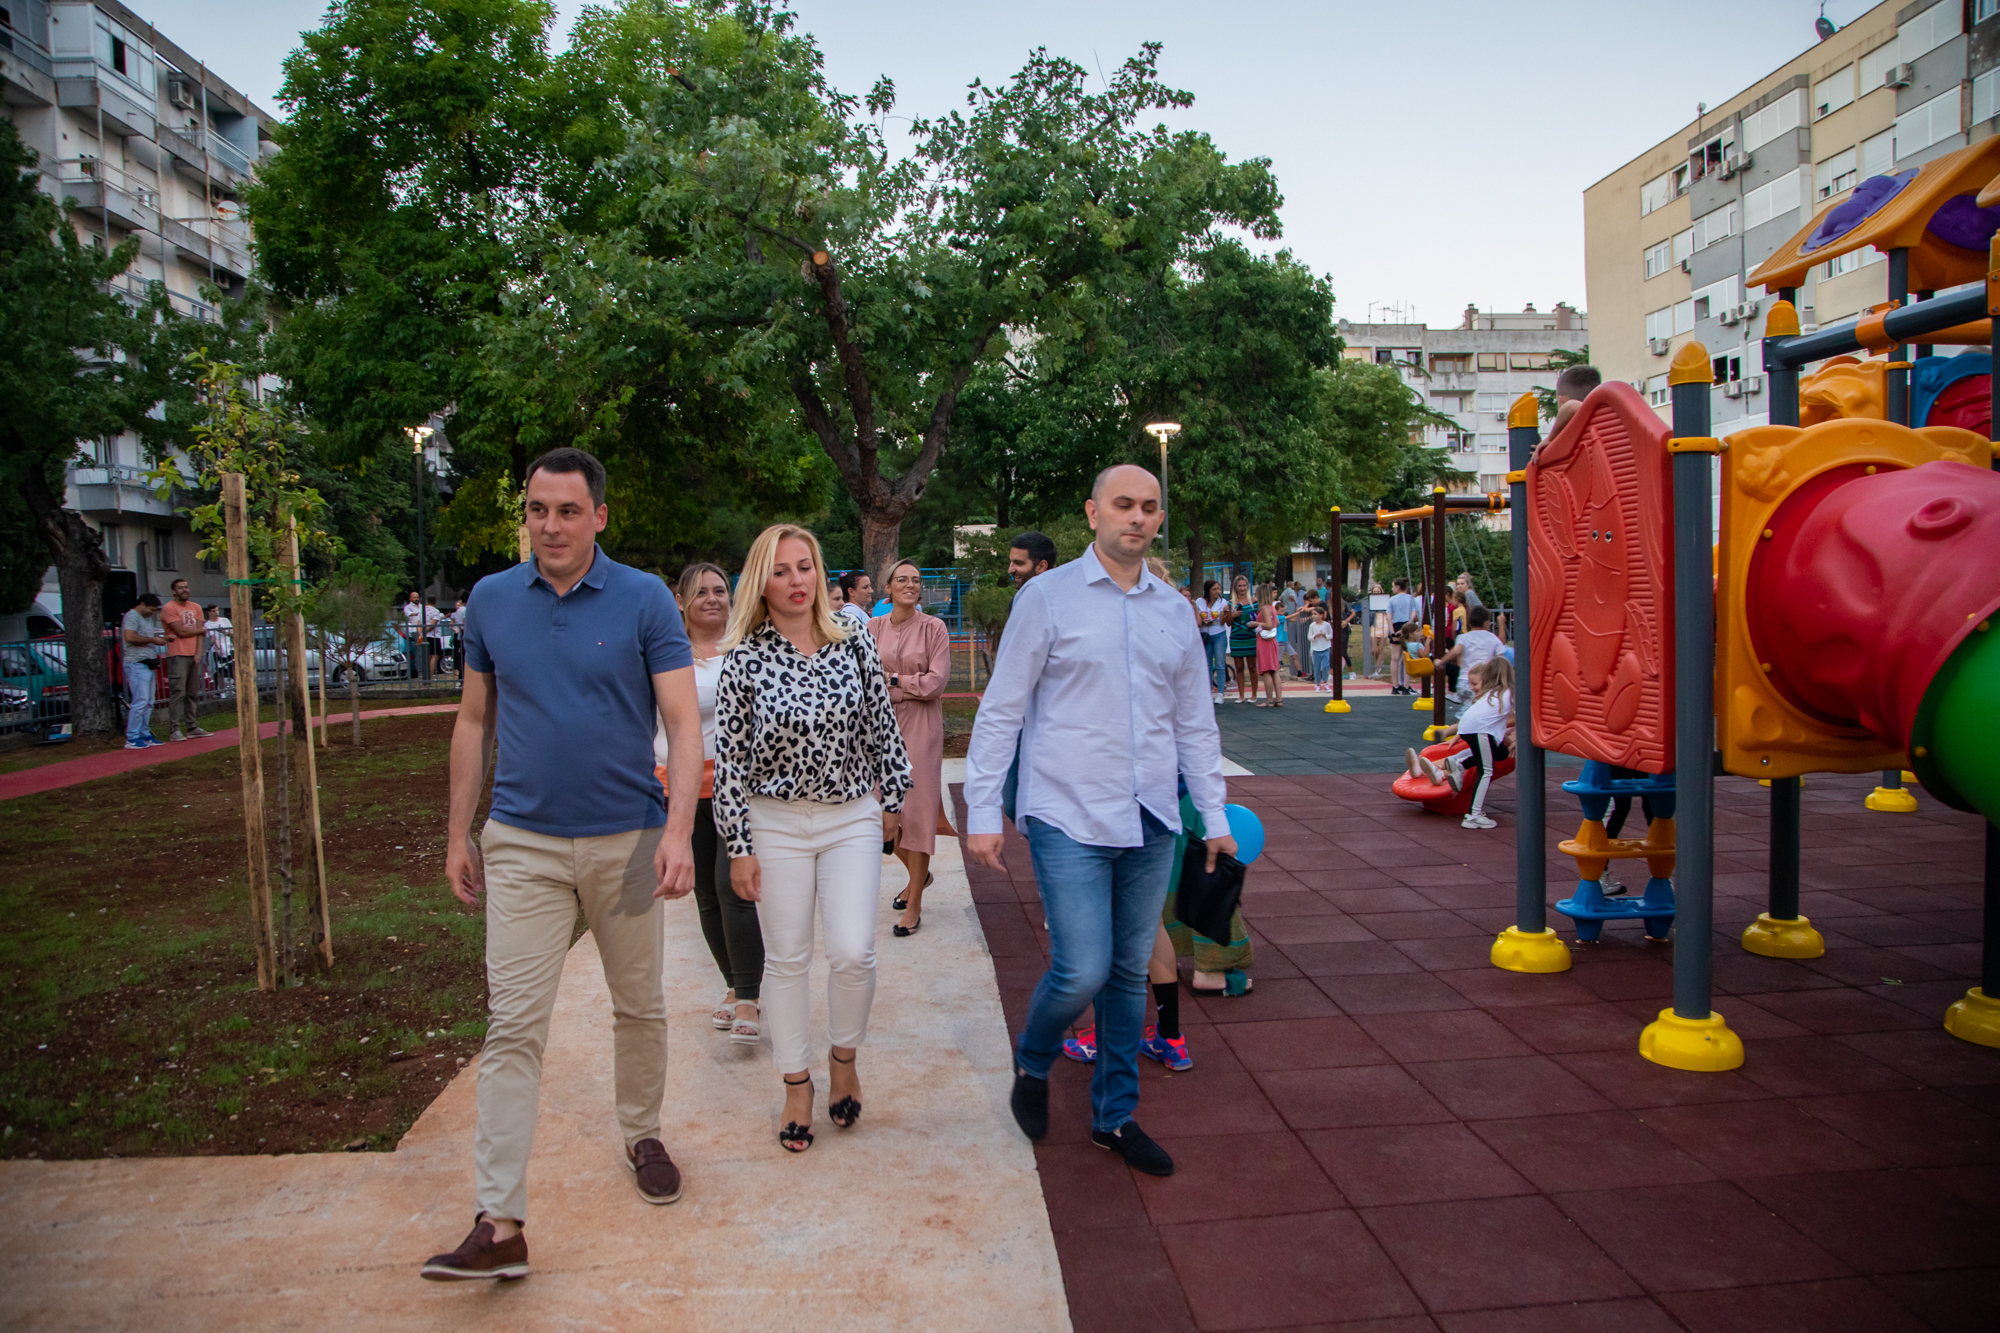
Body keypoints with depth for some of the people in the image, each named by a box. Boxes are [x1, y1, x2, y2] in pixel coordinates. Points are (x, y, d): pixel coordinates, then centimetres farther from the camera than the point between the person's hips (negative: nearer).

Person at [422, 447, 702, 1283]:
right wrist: (458, 833, 9)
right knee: (513, 1026, -2)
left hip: (626, 839, -1)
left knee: (639, 1007, 14)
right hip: (523, 842, 1)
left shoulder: (644, 601, -6)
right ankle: (499, 1223, 3)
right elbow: (474, 721, 11)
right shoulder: (491, 599, 4)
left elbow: (684, 722, -10)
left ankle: (641, 1134, 38)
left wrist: (679, 829, -22)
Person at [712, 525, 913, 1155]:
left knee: (853, 952, -7)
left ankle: (843, 1058, 23)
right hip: (776, 824, -1)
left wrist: (893, 798, 10)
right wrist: (738, 847, -7)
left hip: (852, 819, 1)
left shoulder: (855, 643, -1)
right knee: (786, 960, 8)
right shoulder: (744, 660, -7)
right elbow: (728, 759, -6)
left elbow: (883, 727, 8)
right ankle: (796, 1085, 26)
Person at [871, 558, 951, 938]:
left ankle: (914, 906, 4)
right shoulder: (873, 627, 7)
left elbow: (936, 682, -9)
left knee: (918, 807, -4)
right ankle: (917, 873, 35)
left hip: (920, 725, -3)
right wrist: (911, 683, -8)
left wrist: (893, 680, -6)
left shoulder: (933, 628, -2)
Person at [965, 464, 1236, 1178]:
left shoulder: (1174, 610, 10)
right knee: (1082, 970, -10)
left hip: (1150, 822, 5)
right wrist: (981, 812, -7)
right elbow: (1000, 711, -3)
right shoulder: (1048, 597, -4)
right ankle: (1031, 1066, 21)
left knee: (1131, 972, 11)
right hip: (1069, 819, -5)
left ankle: (1115, 1115, 28)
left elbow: (1195, 721, 17)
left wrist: (1214, 814, 15)